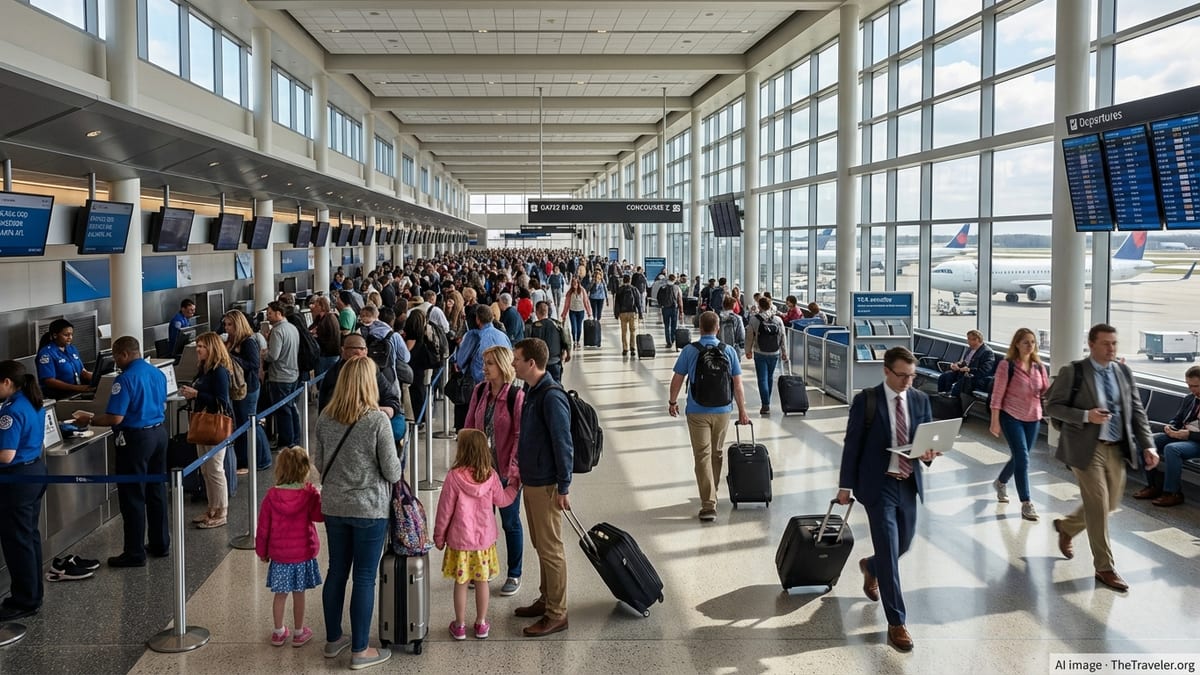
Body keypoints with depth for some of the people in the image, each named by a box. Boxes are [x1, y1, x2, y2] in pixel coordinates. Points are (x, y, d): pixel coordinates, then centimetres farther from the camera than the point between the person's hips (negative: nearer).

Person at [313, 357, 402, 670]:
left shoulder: (325, 418, -2)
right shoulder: (377, 419, -17)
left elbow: (318, 463, 8)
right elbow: (392, 472, -13)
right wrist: (396, 469, 9)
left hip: (333, 506, 5)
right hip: (369, 508, -5)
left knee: (336, 572, 17)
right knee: (364, 578, 4)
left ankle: (333, 639, 31)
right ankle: (359, 650, 12)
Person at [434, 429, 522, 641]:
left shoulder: (454, 476, -16)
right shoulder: (491, 476, -7)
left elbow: (445, 509, -9)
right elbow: (503, 500, 8)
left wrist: (439, 536, 4)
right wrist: (515, 480, 24)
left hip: (459, 539, -2)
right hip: (484, 539, 2)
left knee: (461, 583, 9)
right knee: (482, 581, 13)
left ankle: (460, 625, 18)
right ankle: (481, 624, 22)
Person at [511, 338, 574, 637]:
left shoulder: (551, 396, -21)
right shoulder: (532, 391, 9)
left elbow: (564, 444, -22)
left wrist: (564, 487, -20)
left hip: (546, 486, -10)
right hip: (532, 481, 10)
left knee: (550, 549, -1)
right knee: (541, 545, 19)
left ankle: (556, 614, 7)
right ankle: (546, 599, 33)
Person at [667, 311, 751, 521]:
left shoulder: (690, 351, -7)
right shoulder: (729, 351, -2)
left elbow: (677, 380, -2)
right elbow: (738, 385, -2)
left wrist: (672, 402, 13)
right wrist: (742, 411, 7)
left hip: (697, 412, -3)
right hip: (722, 411, 3)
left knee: (703, 456, -2)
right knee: (717, 454, 19)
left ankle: (709, 505, -10)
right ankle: (712, 495, 36)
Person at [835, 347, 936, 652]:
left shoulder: (921, 400, 4)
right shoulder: (865, 400, -9)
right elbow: (852, 444, -5)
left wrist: (929, 454, -16)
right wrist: (846, 485, -4)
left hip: (909, 484, 5)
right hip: (878, 485, -5)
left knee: (903, 545, 18)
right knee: (889, 553, -7)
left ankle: (870, 567, 52)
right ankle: (896, 623, 1)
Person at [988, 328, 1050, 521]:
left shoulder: (1039, 366, 5)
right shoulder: (1007, 365, -11)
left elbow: (1047, 391, 5)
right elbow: (997, 395, -11)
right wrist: (995, 422, -12)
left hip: (1033, 418, 6)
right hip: (1011, 417, -5)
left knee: (1020, 457, 16)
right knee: (1022, 458, -10)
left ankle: (1001, 482, 44)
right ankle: (1026, 504, -4)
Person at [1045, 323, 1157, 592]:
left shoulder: (1123, 372, 7)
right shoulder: (1073, 372, -9)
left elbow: (1136, 411, 7)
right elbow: (1053, 406, -8)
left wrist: (1148, 445, -2)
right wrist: (1086, 416, -22)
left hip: (1117, 449, 6)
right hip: (1087, 448, -6)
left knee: (1110, 503, 15)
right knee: (1098, 506, -4)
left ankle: (1066, 526, 42)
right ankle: (1104, 568, 9)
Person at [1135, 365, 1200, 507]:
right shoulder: (1188, 400, 13)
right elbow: (1177, 419, 21)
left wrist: (1188, 434, -26)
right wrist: (1169, 427, -1)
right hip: (1181, 435, 8)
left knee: (1171, 449, -35)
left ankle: (1172, 493, -22)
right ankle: (1153, 486, -4)